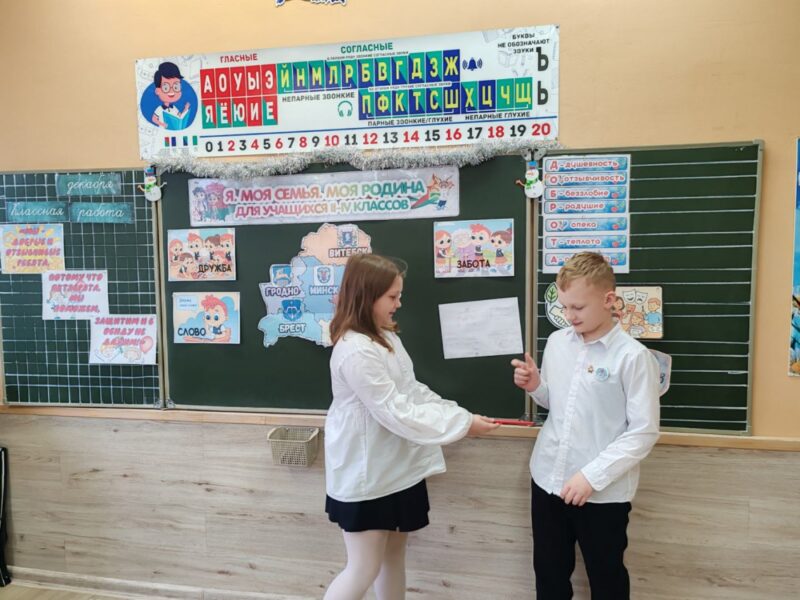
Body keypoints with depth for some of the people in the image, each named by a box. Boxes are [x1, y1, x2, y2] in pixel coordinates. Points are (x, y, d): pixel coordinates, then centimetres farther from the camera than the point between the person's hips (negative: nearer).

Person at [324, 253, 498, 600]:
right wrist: (462, 424, -22)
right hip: (366, 476, -8)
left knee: (394, 554, 21)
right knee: (364, 568, 6)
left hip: (397, 469, 9)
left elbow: (413, 391, 8)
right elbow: (396, 413, -27)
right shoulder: (355, 351, -26)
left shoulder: (386, 336, 4)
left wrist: (460, 414, -2)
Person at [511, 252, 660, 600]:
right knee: (549, 572, 19)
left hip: (604, 493, -4)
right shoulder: (556, 342, 2)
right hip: (548, 480, 4)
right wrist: (534, 385, -7)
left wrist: (593, 475, -19)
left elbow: (644, 431, -15)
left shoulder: (633, 356, -15)